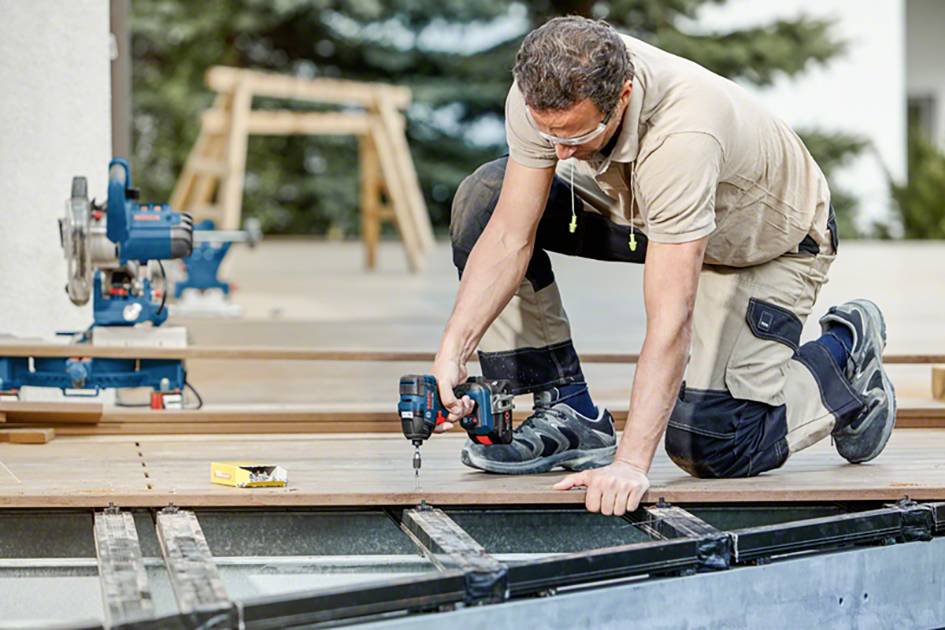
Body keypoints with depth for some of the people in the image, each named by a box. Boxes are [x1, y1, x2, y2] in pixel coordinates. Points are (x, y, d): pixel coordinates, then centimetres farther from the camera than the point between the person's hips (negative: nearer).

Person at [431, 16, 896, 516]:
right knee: (483, 198, -13)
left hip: (769, 243, -6)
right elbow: (509, 236, -19)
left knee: (708, 446, -19)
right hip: (648, 209, 6)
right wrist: (453, 350, -30)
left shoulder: (683, 135, -44)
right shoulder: (543, 95, -27)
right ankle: (568, 414, -6)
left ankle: (843, 353, 10)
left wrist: (630, 464, -47)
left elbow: (671, 319, -45)